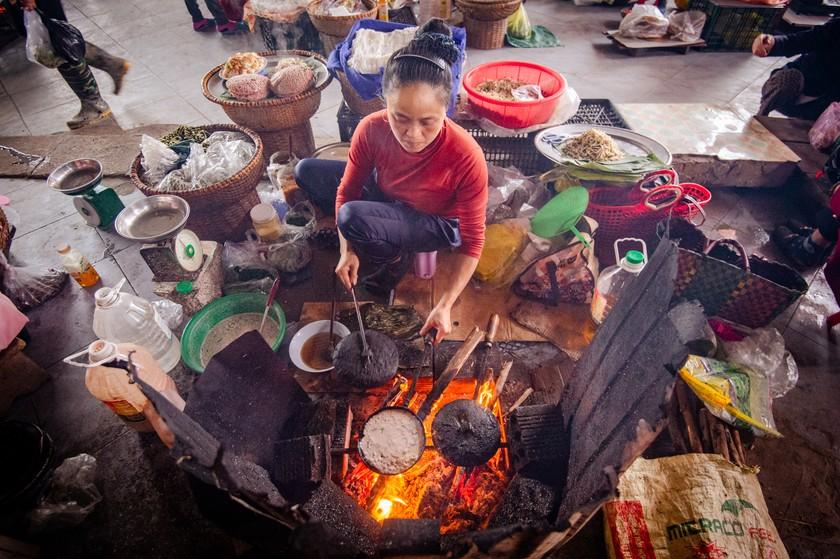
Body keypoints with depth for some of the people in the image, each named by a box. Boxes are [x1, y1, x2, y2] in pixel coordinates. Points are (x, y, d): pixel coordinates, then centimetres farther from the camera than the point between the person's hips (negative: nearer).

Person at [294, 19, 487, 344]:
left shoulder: (466, 158, -35)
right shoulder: (371, 130, -25)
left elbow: (472, 242, -26)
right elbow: (346, 190, -9)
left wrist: (445, 306, -30)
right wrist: (347, 249, -21)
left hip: (438, 223, -4)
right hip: (385, 199, 5)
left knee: (353, 218, -32)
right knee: (306, 172, -4)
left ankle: (398, 257, 0)